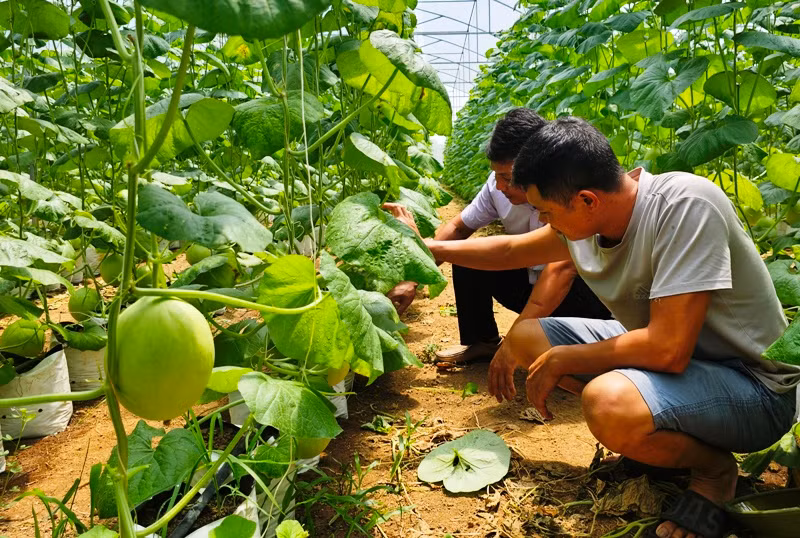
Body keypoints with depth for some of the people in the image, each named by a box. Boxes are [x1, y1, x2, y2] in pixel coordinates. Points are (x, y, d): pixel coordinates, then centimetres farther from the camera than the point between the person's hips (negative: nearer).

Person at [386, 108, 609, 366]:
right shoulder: (498, 184, -13)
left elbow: (561, 269, -41)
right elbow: (457, 228, -2)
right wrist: (412, 280, -13)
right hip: (532, 281, 6)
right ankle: (481, 342, 10)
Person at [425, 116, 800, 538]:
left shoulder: (686, 205, -29)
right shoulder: (584, 217, -7)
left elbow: (668, 350, -34)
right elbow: (511, 251, 12)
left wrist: (559, 360, -21)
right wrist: (432, 248, 15)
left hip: (753, 383, -7)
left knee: (609, 402, -37)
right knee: (525, 336, 1)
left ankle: (713, 467, -2)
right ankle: (662, 438, 9)